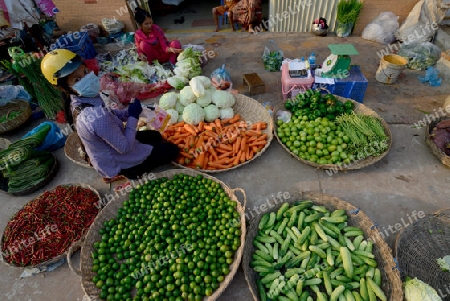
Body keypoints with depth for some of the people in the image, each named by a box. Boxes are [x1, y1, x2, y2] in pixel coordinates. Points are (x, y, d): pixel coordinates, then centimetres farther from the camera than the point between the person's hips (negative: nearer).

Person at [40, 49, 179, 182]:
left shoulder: (77, 101, -11)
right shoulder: (97, 117, -39)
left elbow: (109, 112, 6)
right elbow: (125, 147, -29)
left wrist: (128, 112, -12)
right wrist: (133, 117, -20)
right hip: (115, 164, -8)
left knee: (155, 136, 23)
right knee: (172, 149, 2)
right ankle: (124, 173, 6)